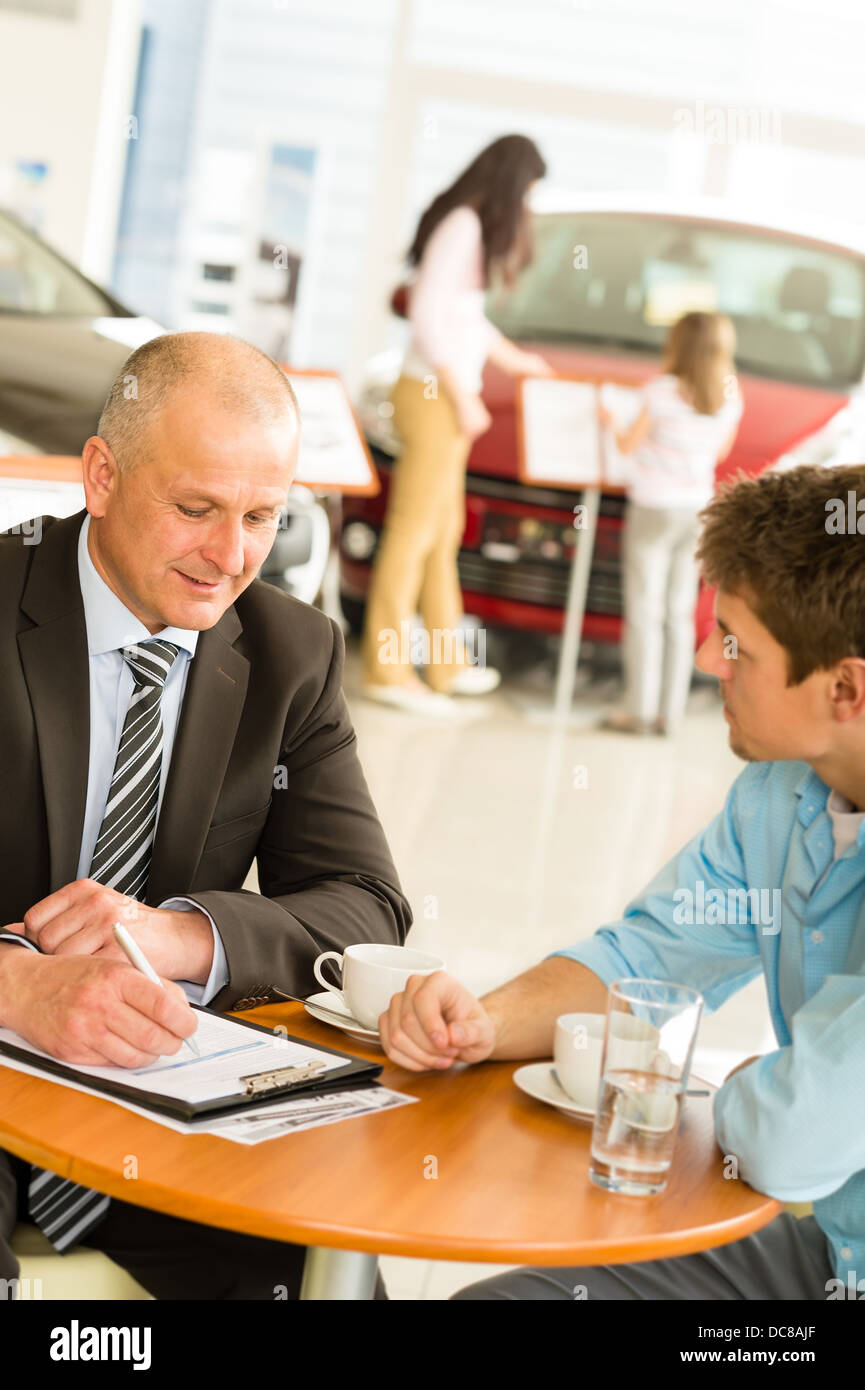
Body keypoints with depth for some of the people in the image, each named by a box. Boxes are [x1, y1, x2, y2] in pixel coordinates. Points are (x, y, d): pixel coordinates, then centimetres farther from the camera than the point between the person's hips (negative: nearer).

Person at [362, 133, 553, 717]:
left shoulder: (475, 228, 13)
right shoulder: (461, 227, -16)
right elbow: (426, 316, -20)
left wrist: (512, 357, 36)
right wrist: (462, 397, -17)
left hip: (447, 398, 10)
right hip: (434, 398, -10)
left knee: (444, 530, 15)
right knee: (413, 532, -4)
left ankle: (449, 664, 24)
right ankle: (387, 669, 3)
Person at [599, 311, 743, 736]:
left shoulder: (663, 392, -14)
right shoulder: (730, 399, -1)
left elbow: (629, 445, -4)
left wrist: (610, 422, 15)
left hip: (654, 509, -5)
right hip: (697, 509, 5)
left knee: (645, 611, 0)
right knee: (680, 613, 10)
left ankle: (640, 709, 0)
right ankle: (669, 713, 12)